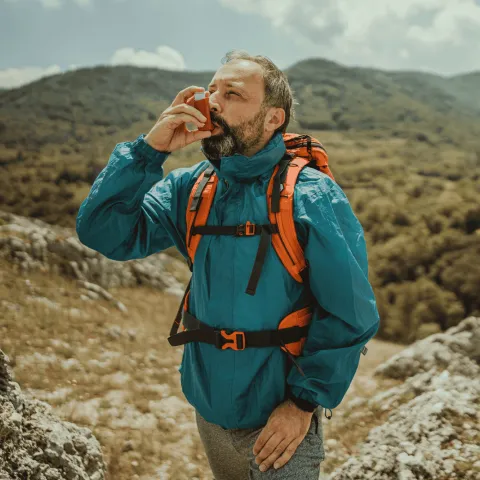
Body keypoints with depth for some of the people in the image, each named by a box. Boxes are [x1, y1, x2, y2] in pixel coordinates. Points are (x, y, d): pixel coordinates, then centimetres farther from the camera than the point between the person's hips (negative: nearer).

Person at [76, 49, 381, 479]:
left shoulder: (312, 198, -18)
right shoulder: (191, 187, -3)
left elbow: (352, 317, -17)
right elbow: (102, 232, -9)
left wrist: (304, 402, -15)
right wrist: (150, 149, -18)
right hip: (208, 407, 6)